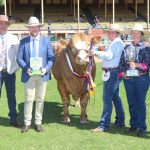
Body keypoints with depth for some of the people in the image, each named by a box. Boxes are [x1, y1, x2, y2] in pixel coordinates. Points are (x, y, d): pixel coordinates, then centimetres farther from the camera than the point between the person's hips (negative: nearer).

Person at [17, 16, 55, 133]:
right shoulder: (23, 41, 5)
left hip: (42, 75, 1)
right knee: (29, 99, 1)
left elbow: (51, 57, 3)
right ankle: (27, 123, 11)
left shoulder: (46, 41, 6)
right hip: (29, 75, -1)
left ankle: (38, 122, 18)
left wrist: (46, 68, -14)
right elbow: (19, 58, 1)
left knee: (40, 99, 8)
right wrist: (26, 68, -15)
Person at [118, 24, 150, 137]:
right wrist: (123, 72, -3)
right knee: (131, 103, 11)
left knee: (140, 103, 0)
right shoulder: (127, 48, 12)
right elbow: (121, 62, 12)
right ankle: (133, 125, 22)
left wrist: (136, 65, -18)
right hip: (128, 79, 4)